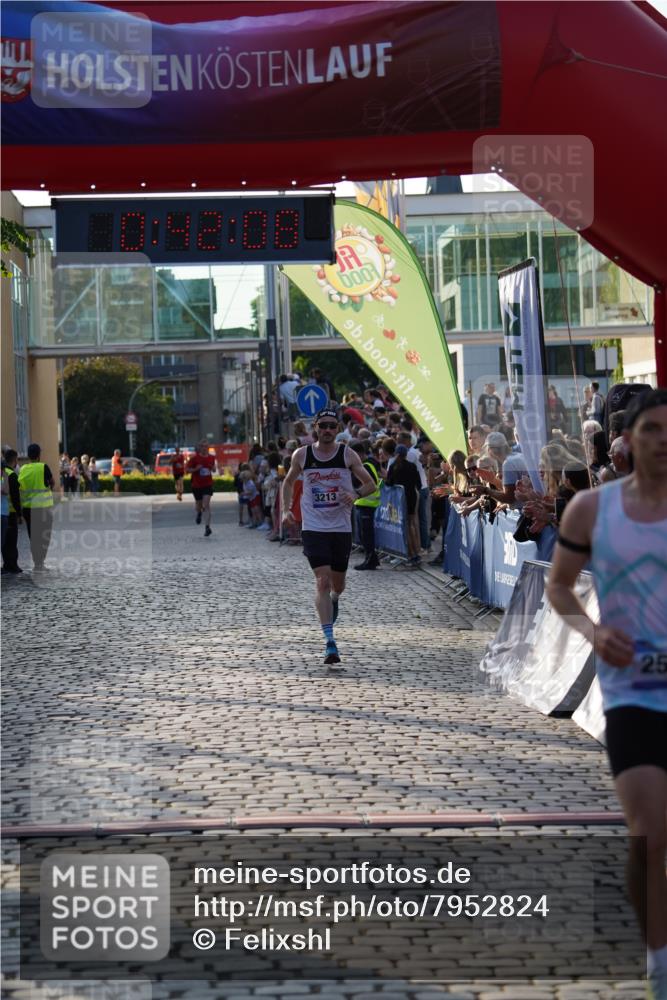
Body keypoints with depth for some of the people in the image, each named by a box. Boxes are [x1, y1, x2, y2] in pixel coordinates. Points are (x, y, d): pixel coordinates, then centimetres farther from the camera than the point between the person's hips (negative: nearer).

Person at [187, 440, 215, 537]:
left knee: (206, 505, -14)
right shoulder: (195, 458, -7)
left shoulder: (211, 458, 2)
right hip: (197, 485, 0)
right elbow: (188, 469, -2)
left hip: (208, 484, 0)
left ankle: (207, 527, -16)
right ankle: (199, 513, 53)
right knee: (199, 504, 13)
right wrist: (196, 469, -20)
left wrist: (213, 468, -5)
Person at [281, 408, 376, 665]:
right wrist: (286, 510, 3)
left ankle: (333, 600, 52)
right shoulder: (301, 455, 1)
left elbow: (371, 484, -1)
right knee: (322, 581, -14)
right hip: (313, 528, -1)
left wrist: (356, 494, -22)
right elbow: (288, 482, 17)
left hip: (341, 528, 1)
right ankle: (329, 642, -15)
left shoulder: (348, 455, -2)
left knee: (337, 583, 12)